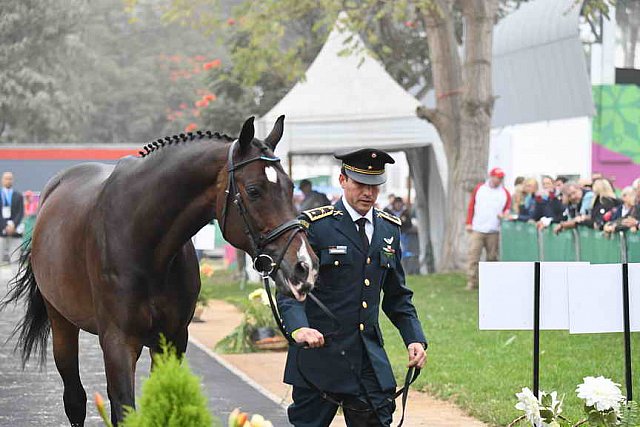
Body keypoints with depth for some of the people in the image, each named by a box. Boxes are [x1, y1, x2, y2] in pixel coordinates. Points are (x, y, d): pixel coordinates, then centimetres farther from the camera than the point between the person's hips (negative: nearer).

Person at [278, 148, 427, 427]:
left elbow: (397, 296, 19)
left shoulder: (389, 229, 12)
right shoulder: (314, 225, -5)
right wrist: (299, 328, -31)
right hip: (319, 350, -4)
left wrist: (415, 339, 4)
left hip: (370, 360, 4)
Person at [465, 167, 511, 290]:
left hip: (494, 231, 1)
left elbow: (508, 207, 11)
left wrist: (505, 214, -12)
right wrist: (469, 223, 4)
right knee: (473, 254, -9)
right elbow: (471, 206, 10)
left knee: (492, 257, 1)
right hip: (477, 229, -1)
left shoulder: (505, 193, 10)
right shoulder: (479, 188, 10)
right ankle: (472, 282, -10)